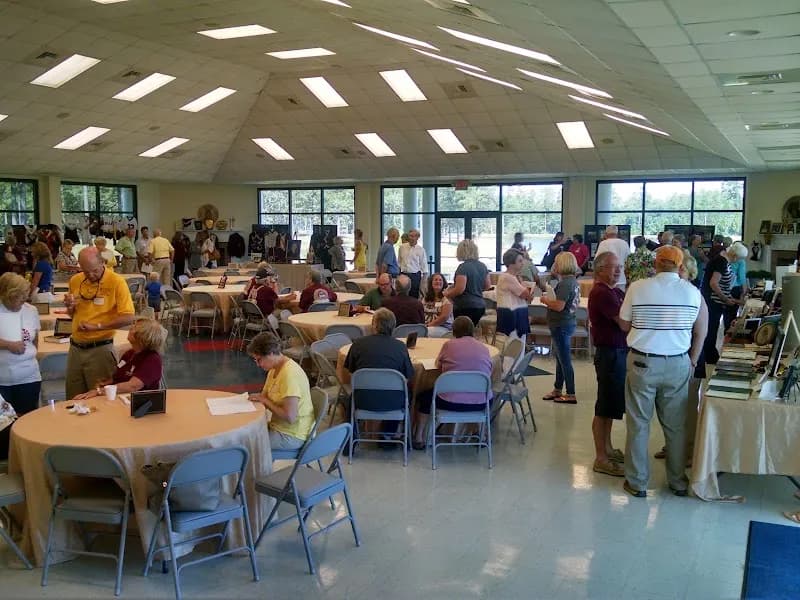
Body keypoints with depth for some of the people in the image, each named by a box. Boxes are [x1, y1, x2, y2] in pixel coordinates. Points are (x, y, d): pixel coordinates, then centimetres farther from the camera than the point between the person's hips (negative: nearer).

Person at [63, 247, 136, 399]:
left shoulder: (117, 282, -12)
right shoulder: (75, 281, 5)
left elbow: (128, 318, -18)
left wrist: (97, 326, -20)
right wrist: (70, 306, -3)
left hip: (100, 349, -5)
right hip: (75, 348, 5)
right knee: (73, 398, 12)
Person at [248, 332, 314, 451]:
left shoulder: (289, 374, -24)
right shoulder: (275, 369, 5)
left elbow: (290, 417, -27)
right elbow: (265, 395, 16)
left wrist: (266, 401, -16)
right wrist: (258, 398, -5)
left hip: (292, 435, -9)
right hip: (279, 426, 9)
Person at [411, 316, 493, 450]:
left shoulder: (449, 345, -3)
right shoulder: (484, 348, 3)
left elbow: (438, 365, 11)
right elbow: (489, 373, 12)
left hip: (451, 402, -3)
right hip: (480, 403, 3)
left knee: (424, 397, 25)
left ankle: (419, 439, 26)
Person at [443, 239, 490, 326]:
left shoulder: (463, 267, -14)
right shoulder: (482, 266, 8)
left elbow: (459, 289, -20)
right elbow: (487, 286, 18)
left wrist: (447, 294, -3)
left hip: (465, 307, -8)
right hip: (480, 305, 8)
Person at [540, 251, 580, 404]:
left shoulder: (565, 283, -20)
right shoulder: (574, 281, 9)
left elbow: (559, 306, -26)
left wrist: (545, 300, -10)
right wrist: (550, 299, 11)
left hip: (561, 325, -10)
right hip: (568, 322, 10)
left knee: (564, 360, -1)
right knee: (560, 358, 19)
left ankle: (571, 395, 6)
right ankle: (557, 390, 31)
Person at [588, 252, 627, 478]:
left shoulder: (615, 291, 14)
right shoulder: (601, 293, -18)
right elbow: (625, 323, -22)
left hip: (619, 352, 10)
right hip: (610, 353, -10)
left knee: (613, 404, 19)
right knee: (605, 407, -3)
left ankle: (607, 448, 32)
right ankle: (601, 459, 5)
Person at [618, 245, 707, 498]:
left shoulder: (638, 288, -8)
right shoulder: (692, 292, -2)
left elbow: (625, 325, 1)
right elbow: (701, 332, 5)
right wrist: (692, 361, 14)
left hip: (642, 363, -2)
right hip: (678, 364, 2)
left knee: (638, 424, 8)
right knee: (676, 425, 13)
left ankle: (637, 482, 15)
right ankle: (678, 482, 24)